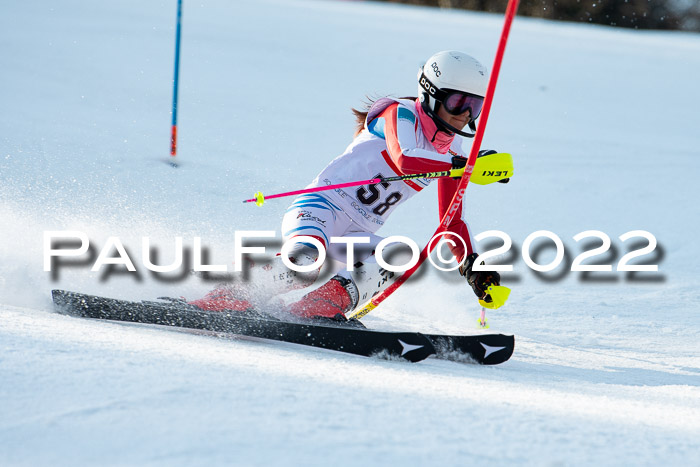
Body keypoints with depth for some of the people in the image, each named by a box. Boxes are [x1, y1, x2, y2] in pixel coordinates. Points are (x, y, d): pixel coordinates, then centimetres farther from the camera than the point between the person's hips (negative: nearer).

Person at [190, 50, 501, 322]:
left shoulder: (449, 152, 12)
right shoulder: (400, 114, -9)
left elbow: (452, 221, 18)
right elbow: (403, 160, -31)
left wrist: (471, 266, 4)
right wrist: (464, 165, -36)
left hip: (358, 233, 7)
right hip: (322, 206, -7)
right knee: (306, 260, -36)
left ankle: (316, 310, -30)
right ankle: (222, 301, -19)